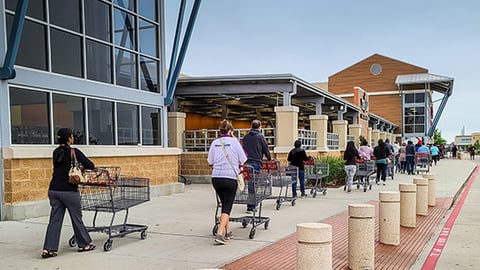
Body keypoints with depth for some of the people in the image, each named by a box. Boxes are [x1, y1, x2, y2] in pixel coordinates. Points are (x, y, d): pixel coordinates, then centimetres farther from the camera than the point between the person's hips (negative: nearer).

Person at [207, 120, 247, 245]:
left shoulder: (215, 142, 7)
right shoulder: (234, 141, -2)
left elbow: (210, 162, 10)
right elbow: (243, 161, 0)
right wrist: (236, 164, 21)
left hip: (216, 177, 4)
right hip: (230, 177, -4)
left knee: (224, 205, 18)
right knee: (227, 207, 1)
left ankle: (227, 232, 25)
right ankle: (220, 233, -11)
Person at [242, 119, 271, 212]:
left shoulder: (245, 136, 13)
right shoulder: (260, 136, -3)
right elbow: (266, 149, 1)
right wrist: (269, 159, 17)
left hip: (246, 162, 5)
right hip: (256, 162, -5)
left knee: (250, 183, 11)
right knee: (253, 184, -3)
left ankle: (252, 204, 17)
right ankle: (250, 206, -3)